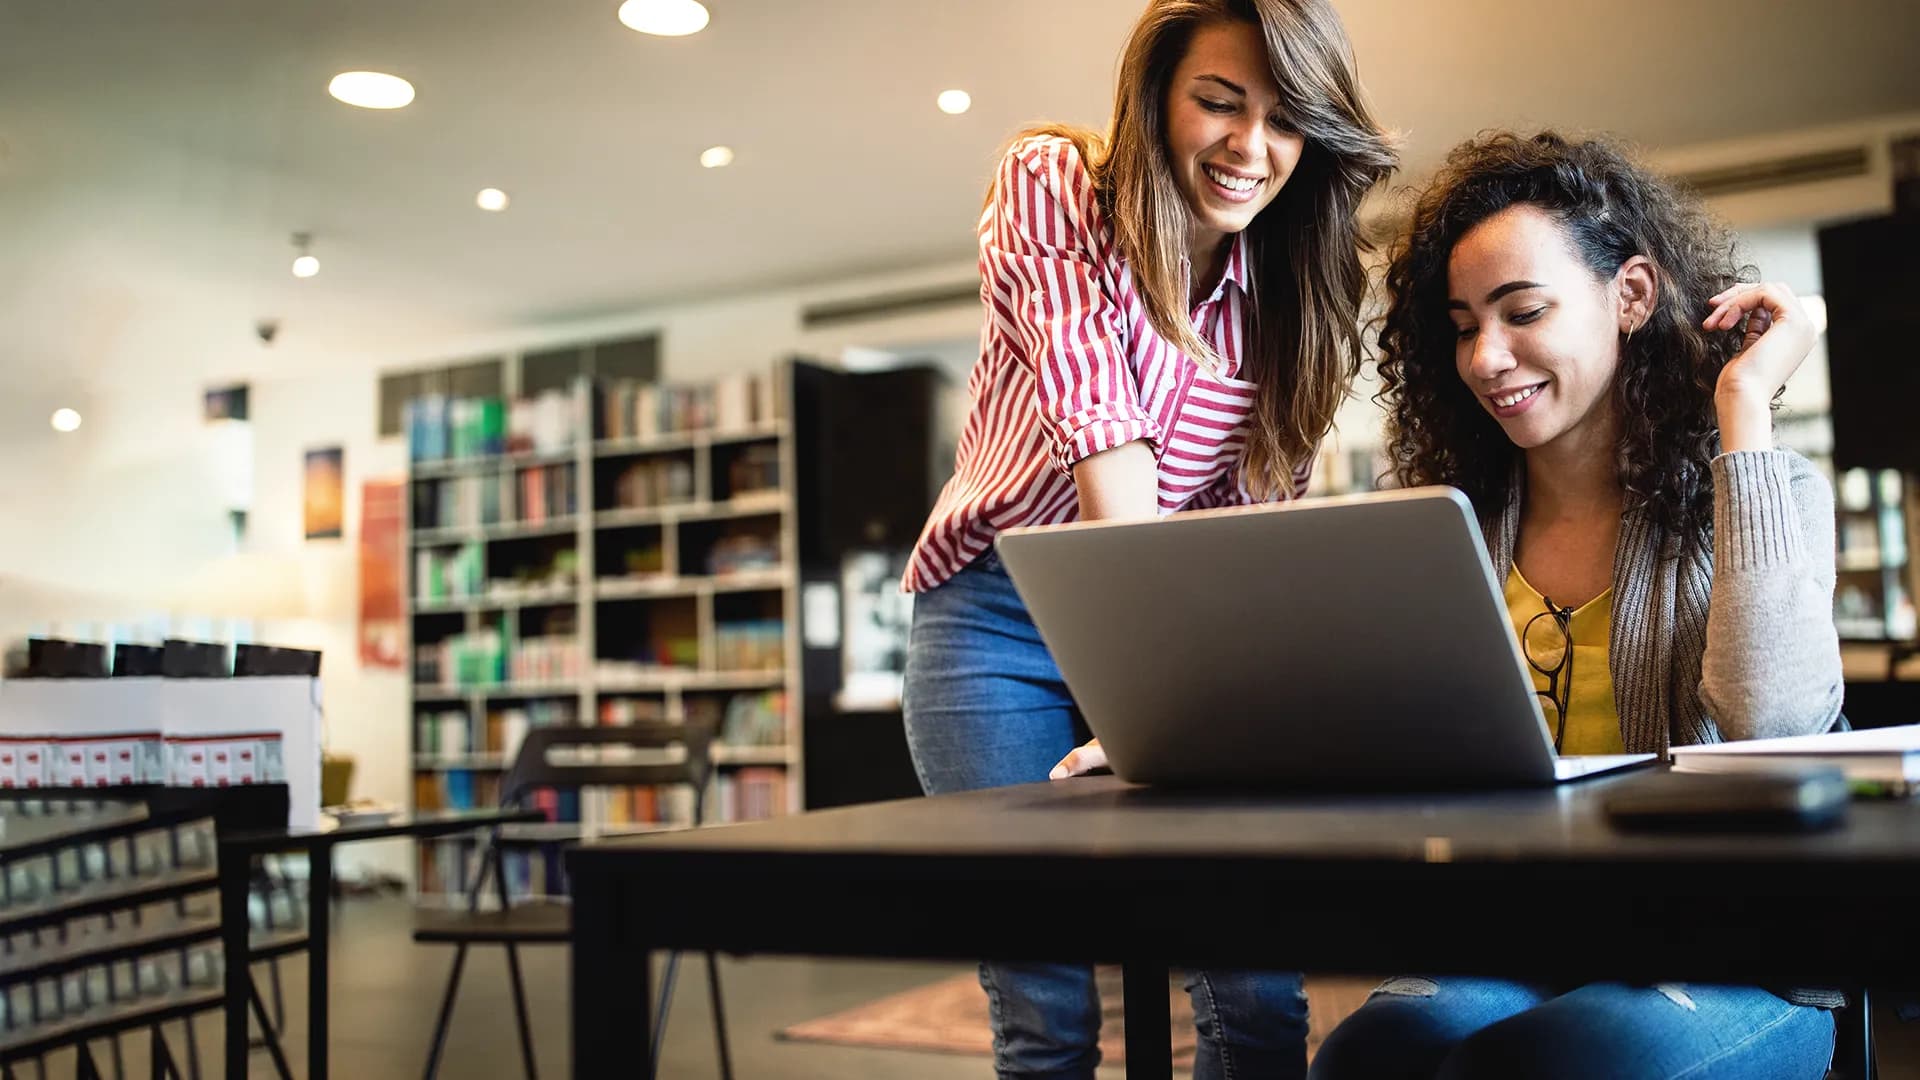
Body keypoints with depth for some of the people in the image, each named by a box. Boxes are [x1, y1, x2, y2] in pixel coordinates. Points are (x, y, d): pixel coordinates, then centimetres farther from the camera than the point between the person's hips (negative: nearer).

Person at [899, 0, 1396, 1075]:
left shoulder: (1297, 288, 2)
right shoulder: (1054, 188, -8)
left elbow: (1263, 504, 0)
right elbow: (1094, 410, -22)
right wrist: (1155, 614, -33)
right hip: (1002, 616, -3)